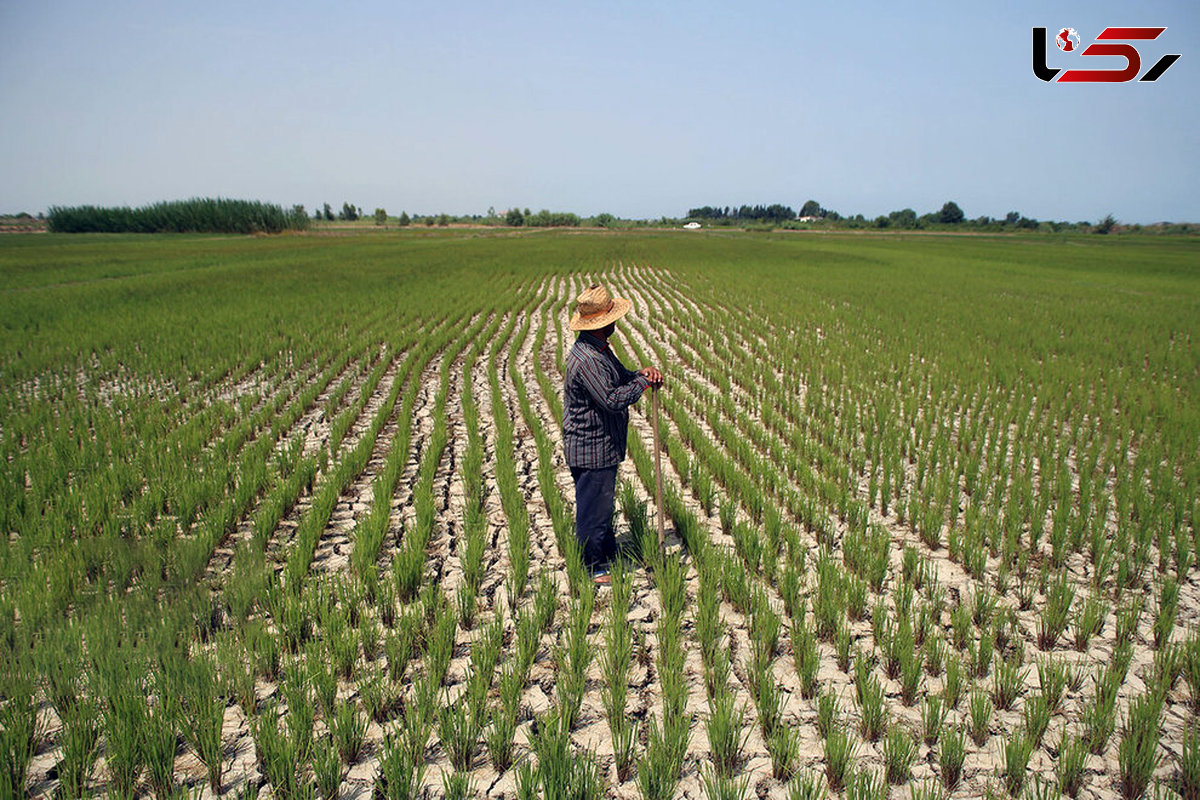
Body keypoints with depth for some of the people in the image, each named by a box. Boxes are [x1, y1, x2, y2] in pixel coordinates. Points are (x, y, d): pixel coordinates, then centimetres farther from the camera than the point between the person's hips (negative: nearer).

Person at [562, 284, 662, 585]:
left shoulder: (599, 349, 8)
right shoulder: (586, 360, -27)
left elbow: (620, 375, 18)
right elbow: (613, 400, -30)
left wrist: (640, 373, -3)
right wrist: (644, 380, -18)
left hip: (604, 446, 11)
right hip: (591, 450, -11)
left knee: (605, 503, 23)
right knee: (593, 509, 4)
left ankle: (609, 553, 39)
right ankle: (594, 568, 19)